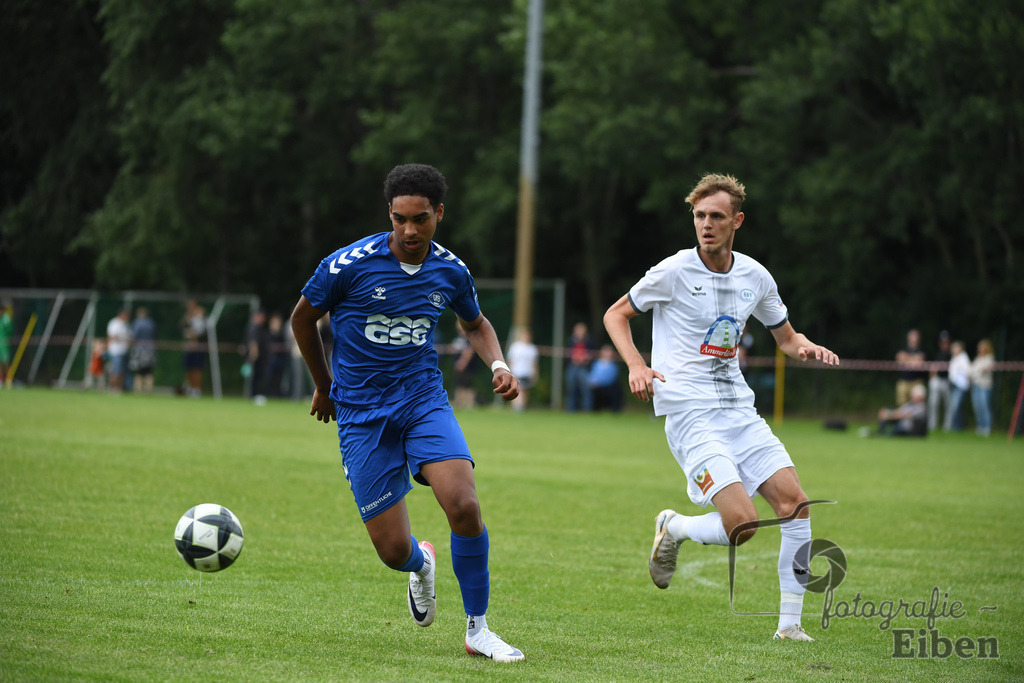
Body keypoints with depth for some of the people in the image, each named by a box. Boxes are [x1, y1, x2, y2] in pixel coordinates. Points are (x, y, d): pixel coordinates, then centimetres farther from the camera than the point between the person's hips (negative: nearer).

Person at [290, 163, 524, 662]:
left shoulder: (450, 271, -1)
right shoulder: (350, 265, -13)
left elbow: (476, 324, 21)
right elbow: (302, 317, 5)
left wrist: (499, 365, 2)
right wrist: (324, 386, 16)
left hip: (424, 400, 2)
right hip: (362, 413, -2)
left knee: (464, 507, -22)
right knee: (393, 550, -7)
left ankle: (477, 629, -5)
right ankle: (421, 564, 34)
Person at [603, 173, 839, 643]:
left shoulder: (755, 277, 7)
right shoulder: (674, 272, -7)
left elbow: (786, 338, 21)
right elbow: (616, 314, 5)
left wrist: (808, 349, -3)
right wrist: (636, 365, -12)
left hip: (738, 407, 6)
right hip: (689, 414, -6)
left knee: (794, 503, -8)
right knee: (741, 524, -20)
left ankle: (789, 624, 2)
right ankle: (674, 529, 12)